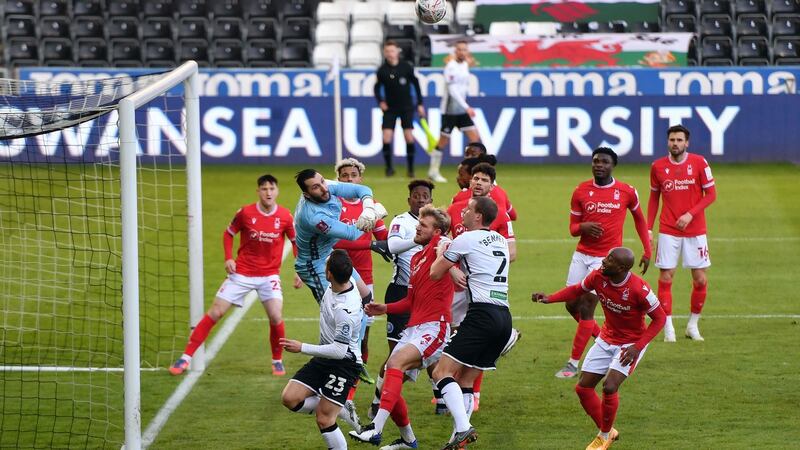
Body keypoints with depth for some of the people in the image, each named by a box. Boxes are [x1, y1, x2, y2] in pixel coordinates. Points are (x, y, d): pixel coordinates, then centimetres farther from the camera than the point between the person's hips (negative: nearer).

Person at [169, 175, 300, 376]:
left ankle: (277, 360, 8)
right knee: (215, 312, -4)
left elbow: (296, 242, 7)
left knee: (276, 318, -17)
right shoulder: (245, 213, -9)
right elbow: (228, 234, 7)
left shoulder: (285, 217, -7)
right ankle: (186, 358, 0)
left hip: (269, 275, 0)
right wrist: (228, 258, -7)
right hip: (241, 273, 0)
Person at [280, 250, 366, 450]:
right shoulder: (348, 280, -8)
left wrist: (302, 348, -20)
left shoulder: (346, 311, -30)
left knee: (323, 420, -10)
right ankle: (341, 410, 12)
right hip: (324, 358, 9)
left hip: (344, 363, -9)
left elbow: (340, 350, -25)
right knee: (290, 398, -2)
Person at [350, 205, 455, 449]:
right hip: (413, 328, 9)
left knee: (396, 362, -29)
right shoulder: (416, 258, 22)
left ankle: (375, 429, -38)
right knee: (390, 385, 5)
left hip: (434, 328, -9)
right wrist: (386, 308, 17)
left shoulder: (440, 244, -2)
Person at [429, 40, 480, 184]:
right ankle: (434, 171, 13)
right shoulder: (451, 67, -16)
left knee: (474, 137, -2)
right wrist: (467, 107, -27)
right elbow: (452, 90, -23)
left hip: (462, 110, 7)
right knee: (443, 140, 0)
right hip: (450, 110, -7)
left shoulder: (465, 64, 9)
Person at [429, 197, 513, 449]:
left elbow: (435, 273, 8)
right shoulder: (501, 241, 19)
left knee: (442, 373, -9)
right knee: (464, 379, 13)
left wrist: (440, 253, 27)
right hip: (504, 315, 8)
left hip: (482, 314, -8)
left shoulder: (465, 240, -1)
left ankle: (463, 429, -24)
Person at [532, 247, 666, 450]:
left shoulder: (638, 289, -29)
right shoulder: (598, 276, -16)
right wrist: (549, 298, -11)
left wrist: (638, 347, -24)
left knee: (609, 387, -22)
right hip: (607, 339, 6)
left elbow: (660, 318, -18)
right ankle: (607, 431, 24)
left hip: (631, 344, -6)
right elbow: (577, 290, 5)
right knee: (583, 388, 2)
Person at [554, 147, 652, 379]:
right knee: (572, 304, 6)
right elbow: (573, 228, 8)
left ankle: (573, 364, -3)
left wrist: (647, 251, 12)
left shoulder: (626, 192, -3)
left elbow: (639, 218, 14)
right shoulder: (581, 191, 2)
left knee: (586, 308, -9)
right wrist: (583, 227, -16)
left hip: (607, 258, -4)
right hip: (582, 255, 4)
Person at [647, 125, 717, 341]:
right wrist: (649, 228, 5)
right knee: (665, 278, -4)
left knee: (700, 280, 1)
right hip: (668, 231, 1)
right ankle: (668, 328, 3)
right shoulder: (658, 166, 1)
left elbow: (711, 194, -2)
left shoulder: (699, 163, -5)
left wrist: (690, 214, -15)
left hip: (695, 230, -1)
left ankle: (693, 325, 18)